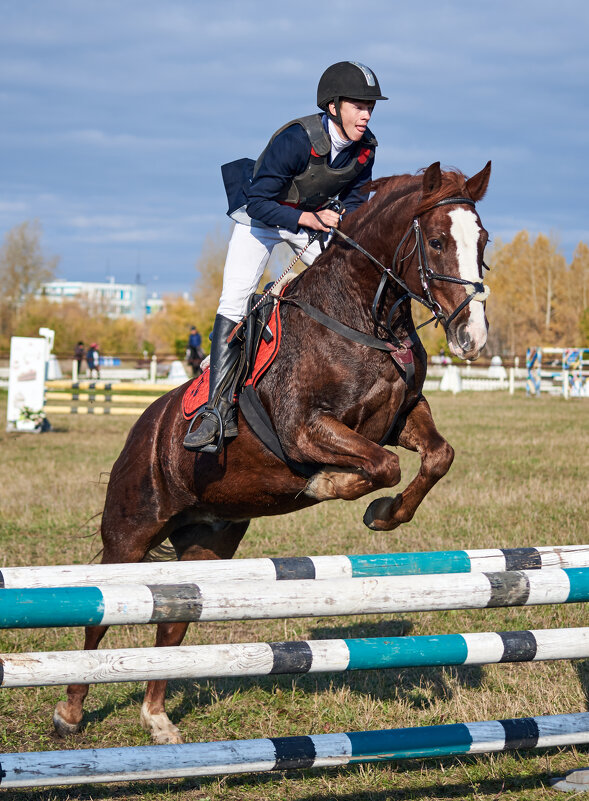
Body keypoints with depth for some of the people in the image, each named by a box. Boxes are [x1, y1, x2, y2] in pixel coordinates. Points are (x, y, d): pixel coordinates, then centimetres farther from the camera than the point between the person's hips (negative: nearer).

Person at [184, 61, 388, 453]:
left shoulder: (365, 148, -15)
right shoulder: (295, 140, -32)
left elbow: (354, 203, 0)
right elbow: (259, 203, -28)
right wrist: (308, 219, -35)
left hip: (315, 218, 6)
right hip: (263, 215, -5)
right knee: (233, 303, -18)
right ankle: (220, 410, -21)